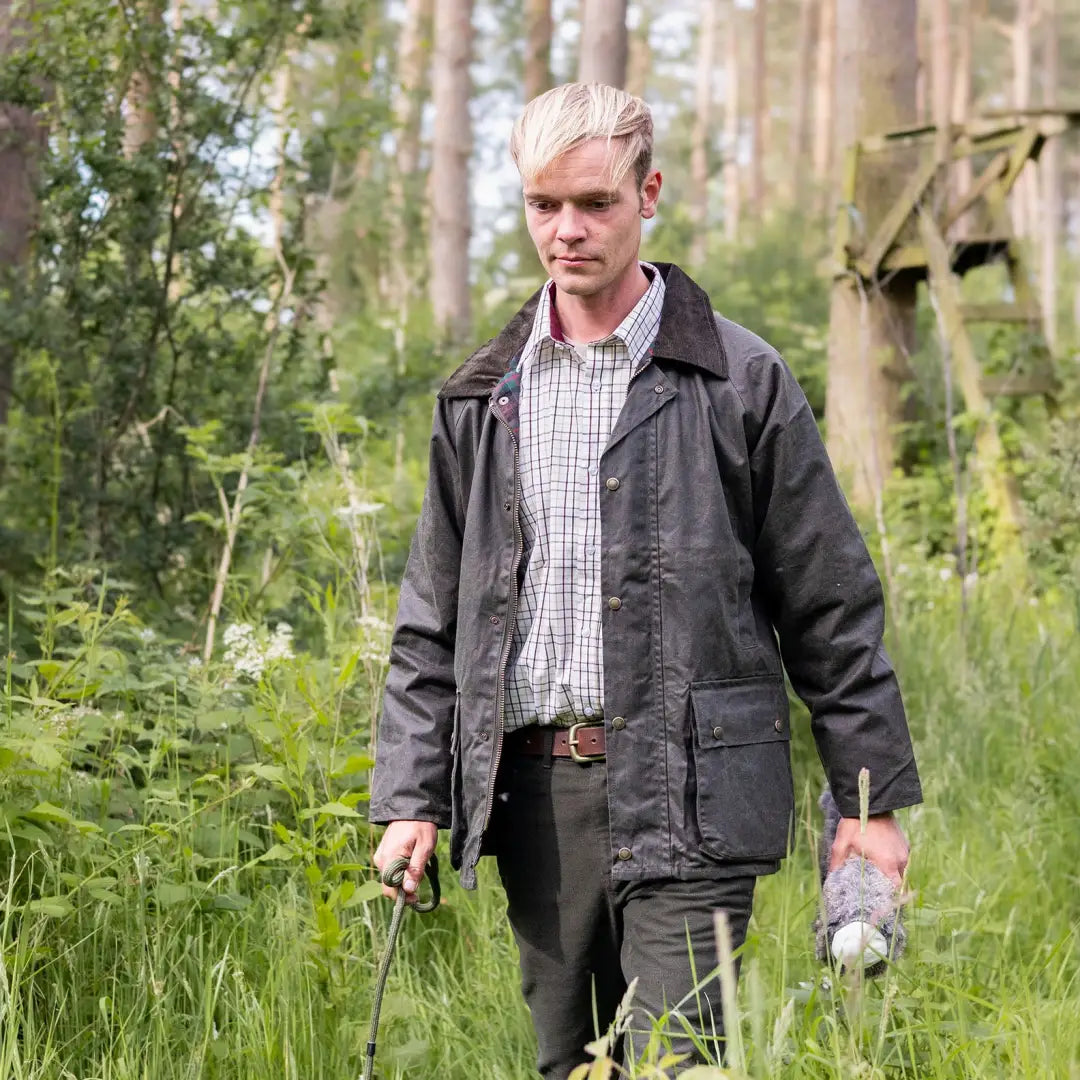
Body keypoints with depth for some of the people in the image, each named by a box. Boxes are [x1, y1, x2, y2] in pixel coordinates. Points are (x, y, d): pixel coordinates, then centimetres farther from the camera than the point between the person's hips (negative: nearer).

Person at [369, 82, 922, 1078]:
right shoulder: (482, 399, 12)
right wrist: (411, 798, 6)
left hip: (687, 793, -4)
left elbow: (830, 606, 2)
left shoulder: (740, 383, 0)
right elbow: (432, 622, 14)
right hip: (533, 793, 4)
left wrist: (872, 799, 0)